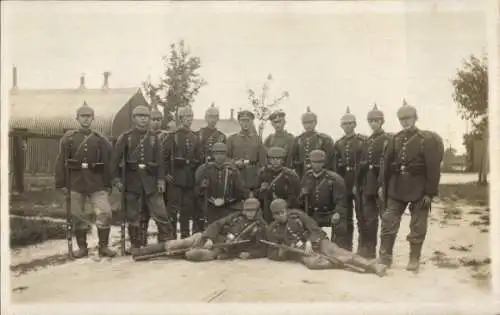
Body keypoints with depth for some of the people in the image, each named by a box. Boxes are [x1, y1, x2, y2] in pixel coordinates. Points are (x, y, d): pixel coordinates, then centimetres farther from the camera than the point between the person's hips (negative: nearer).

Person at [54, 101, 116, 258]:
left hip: (97, 182, 0)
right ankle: (82, 247, 20)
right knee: (77, 216, 6)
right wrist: (61, 184, -4)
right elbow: (61, 162, 2)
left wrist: (108, 184, 2)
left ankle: (103, 246, 5)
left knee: (105, 213, -8)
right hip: (75, 183, 0)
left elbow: (107, 162, 6)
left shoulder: (100, 139, 6)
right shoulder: (68, 138, 4)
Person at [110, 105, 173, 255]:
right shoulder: (125, 137, 0)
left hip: (151, 181, 1)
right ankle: (135, 245, 20)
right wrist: (117, 179, -6)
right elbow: (115, 159, 0)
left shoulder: (153, 137, 6)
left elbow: (160, 160, 5)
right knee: (133, 216, 7)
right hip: (132, 182, -1)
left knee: (160, 213, -3)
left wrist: (161, 179, -1)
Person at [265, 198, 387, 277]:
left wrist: (309, 243, -19)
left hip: (315, 241, 0)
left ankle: (371, 265, -40)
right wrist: (283, 251, -18)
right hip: (300, 252, 0)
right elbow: (272, 254, 3)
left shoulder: (296, 214, -3)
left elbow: (315, 230, -2)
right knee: (312, 262, -36)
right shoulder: (271, 231, -2)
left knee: (335, 250, -28)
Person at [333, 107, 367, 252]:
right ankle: (345, 249, 20)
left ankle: (363, 250, 8)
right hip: (343, 185, 5)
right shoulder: (338, 144, 13)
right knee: (345, 218, 11)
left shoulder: (363, 141, -3)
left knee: (361, 218, 0)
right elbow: (336, 167, 12)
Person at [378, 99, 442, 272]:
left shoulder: (427, 140, -7)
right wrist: (382, 185, 4)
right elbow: (386, 163, 9)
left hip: (419, 190, -4)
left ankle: (414, 259, 20)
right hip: (396, 188, 4)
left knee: (417, 227, 6)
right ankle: (385, 258, 11)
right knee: (388, 222, 3)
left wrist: (430, 192, -13)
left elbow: (433, 168, -10)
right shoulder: (395, 139, 7)